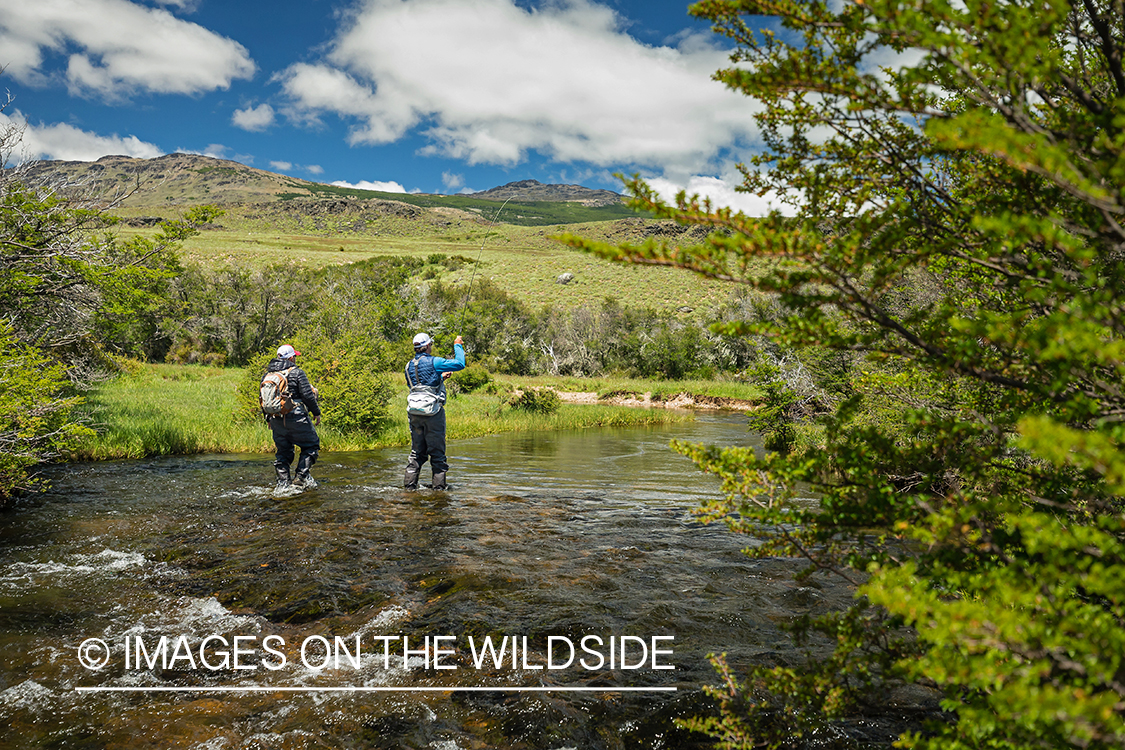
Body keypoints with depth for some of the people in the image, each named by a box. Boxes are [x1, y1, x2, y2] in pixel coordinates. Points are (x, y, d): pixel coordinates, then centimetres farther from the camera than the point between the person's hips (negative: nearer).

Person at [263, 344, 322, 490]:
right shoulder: (297, 372, -8)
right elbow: (308, 395, -11)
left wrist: (268, 418, 25)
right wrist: (316, 412, 0)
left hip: (276, 419, 6)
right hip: (296, 417, -6)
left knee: (283, 451, 14)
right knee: (311, 445, 8)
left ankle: (283, 482, 11)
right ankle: (302, 475, -1)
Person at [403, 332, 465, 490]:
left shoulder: (409, 365, 12)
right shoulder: (433, 362, -10)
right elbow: (460, 364, -10)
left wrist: (440, 377, 29)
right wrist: (458, 345, 4)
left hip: (414, 412, 6)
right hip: (432, 412, -6)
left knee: (417, 452, 13)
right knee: (437, 453, 2)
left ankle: (409, 485, 11)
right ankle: (439, 487, 4)